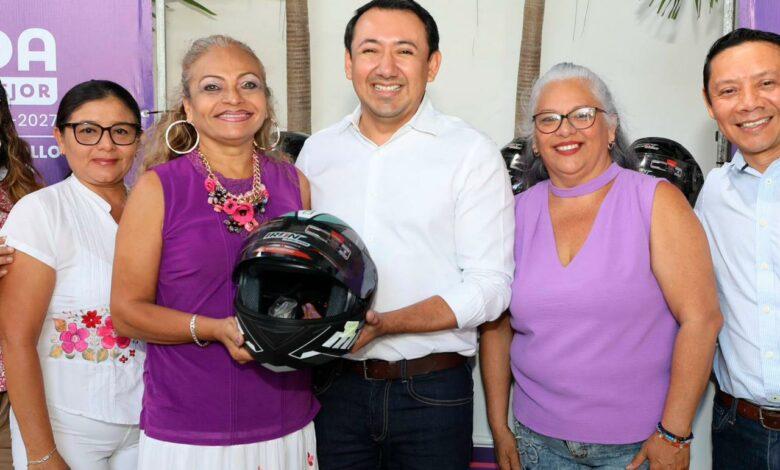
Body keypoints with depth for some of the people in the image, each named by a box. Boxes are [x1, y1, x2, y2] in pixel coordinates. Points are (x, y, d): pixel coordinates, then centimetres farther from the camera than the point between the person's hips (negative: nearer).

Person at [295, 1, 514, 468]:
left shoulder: (473, 153, -6)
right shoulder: (316, 151, 6)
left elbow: (489, 287, -11)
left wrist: (383, 325, -22)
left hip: (432, 391, -3)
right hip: (337, 386, 3)